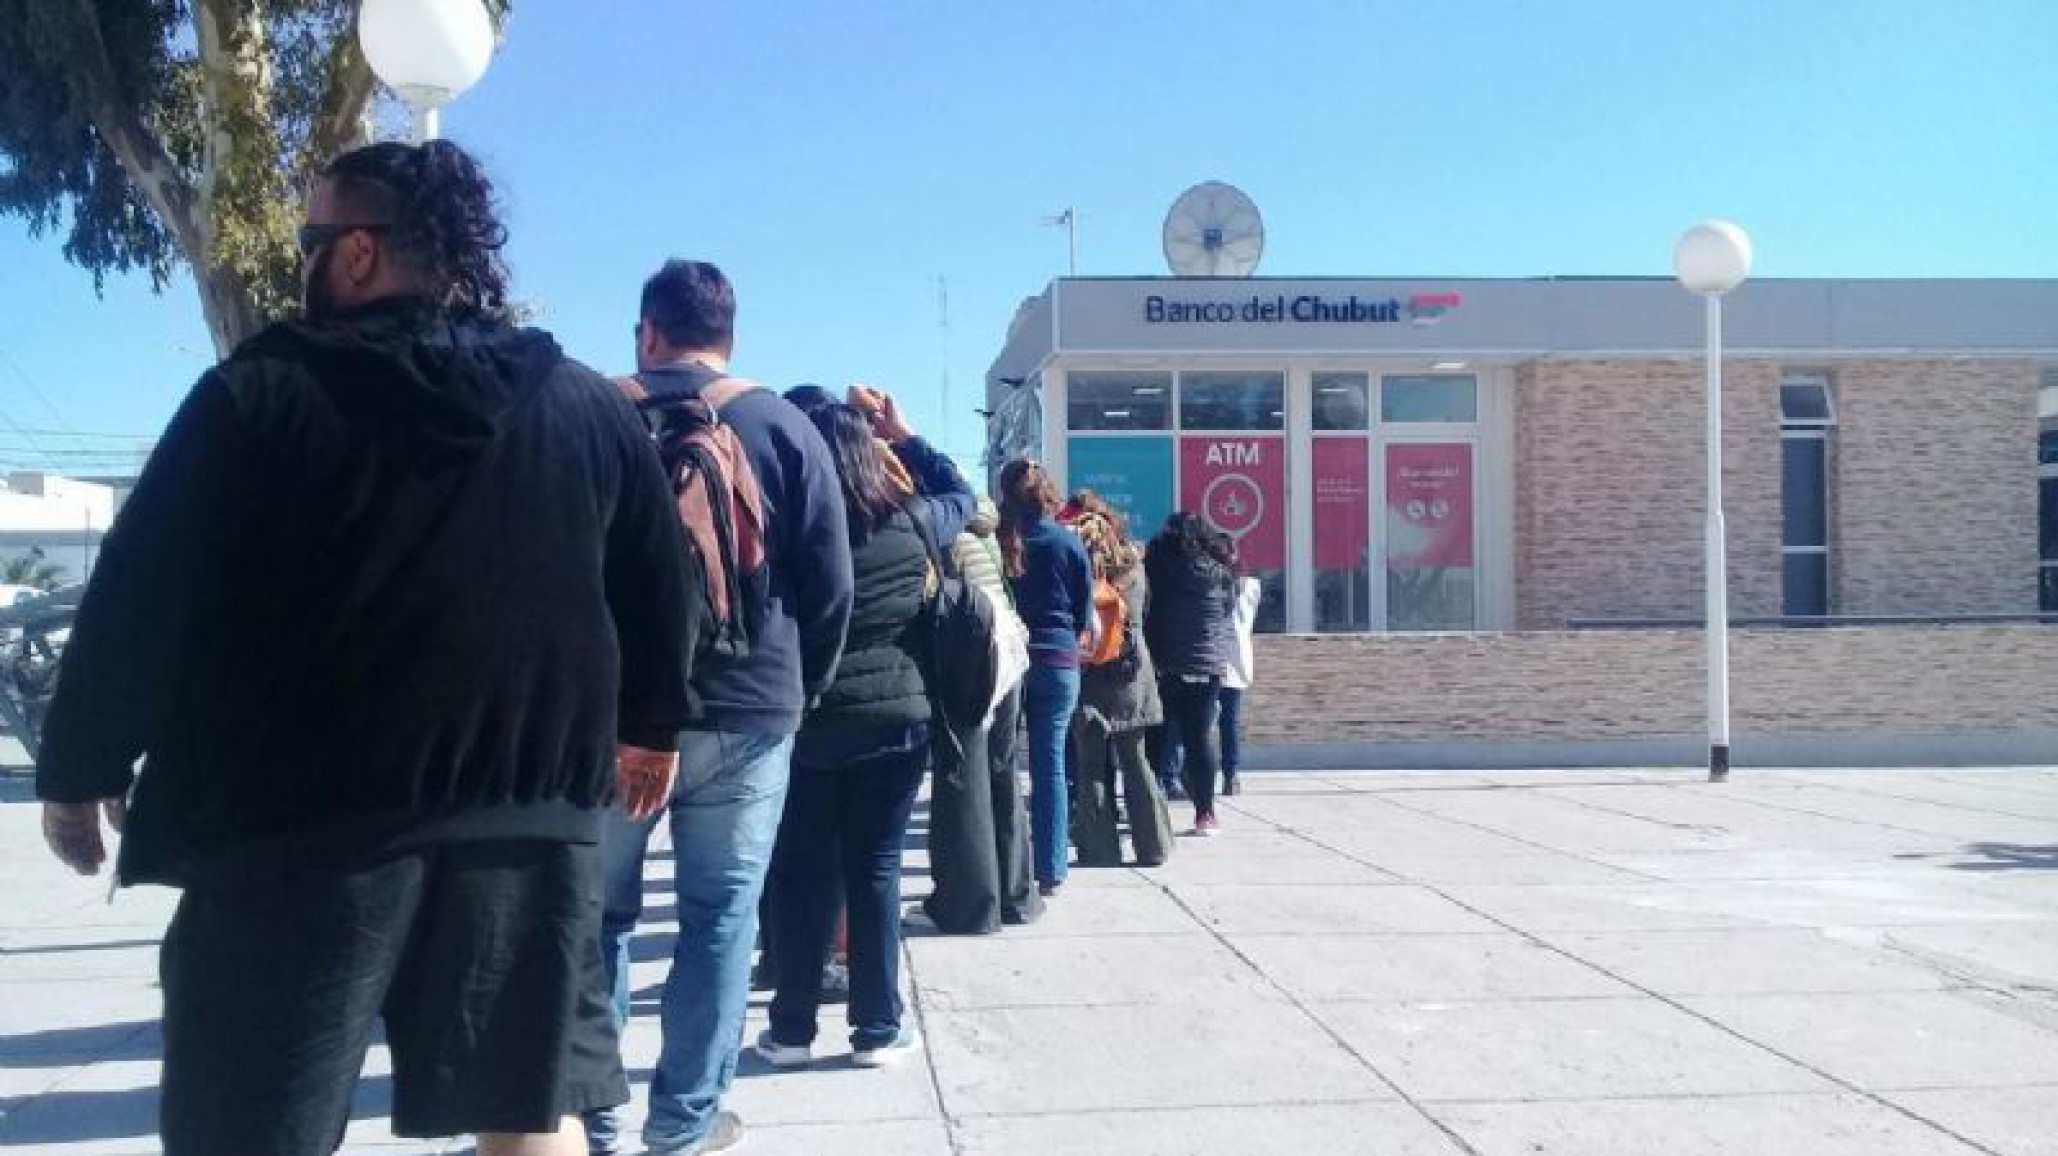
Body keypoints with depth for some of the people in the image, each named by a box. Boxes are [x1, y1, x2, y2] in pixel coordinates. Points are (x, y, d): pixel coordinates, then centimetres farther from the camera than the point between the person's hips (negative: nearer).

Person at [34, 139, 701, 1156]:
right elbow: (662, 587, 15)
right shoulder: (587, 405, 8)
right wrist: (649, 724, 30)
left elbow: (139, 599, -4)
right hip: (527, 812, 4)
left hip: (296, 824, -3)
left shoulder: (260, 396, -4)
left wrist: (79, 768, 8)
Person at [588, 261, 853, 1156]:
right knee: (719, 917, 6)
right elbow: (831, 586, -1)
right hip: (746, 714, -1)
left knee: (598, 912, 12)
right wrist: (800, 689, 12)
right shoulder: (784, 427, 0)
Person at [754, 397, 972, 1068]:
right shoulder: (910, 523, 0)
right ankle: (877, 1029, 13)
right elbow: (960, 496, 20)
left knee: (802, 874, 8)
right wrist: (907, 438, 22)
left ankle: (792, 1029, 14)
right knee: (876, 871, 8)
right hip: (897, 720, 1)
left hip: (806, 723, -1)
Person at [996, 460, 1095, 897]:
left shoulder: (996, 540, -4)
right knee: (1050, 765, 4)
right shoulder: (1069, 542, -1)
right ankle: (1050, 872, 4)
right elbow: (1085, 607, 5)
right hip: (1057, 661, 0)